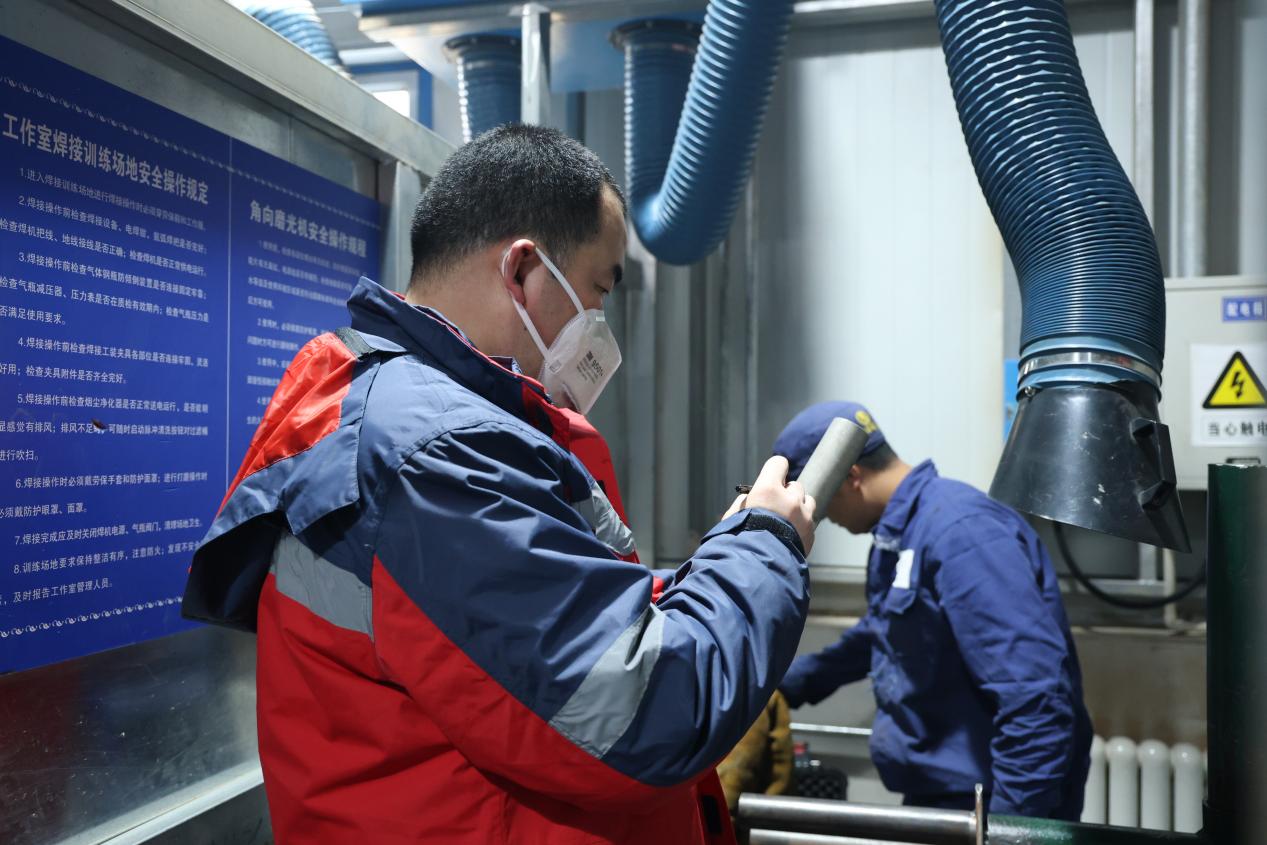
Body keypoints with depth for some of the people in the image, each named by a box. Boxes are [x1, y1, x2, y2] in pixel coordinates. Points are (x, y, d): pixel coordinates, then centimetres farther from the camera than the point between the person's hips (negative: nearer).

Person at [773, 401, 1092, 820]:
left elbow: (1034, 698, -28)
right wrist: (785, 685, 32)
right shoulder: (898, 533, 10)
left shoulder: (958, 530, -22)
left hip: (984, 807, -9)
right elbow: (880, 639, 28)